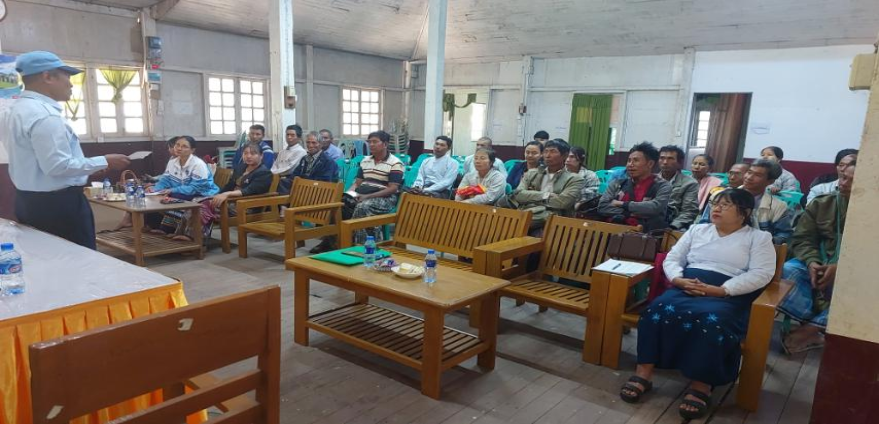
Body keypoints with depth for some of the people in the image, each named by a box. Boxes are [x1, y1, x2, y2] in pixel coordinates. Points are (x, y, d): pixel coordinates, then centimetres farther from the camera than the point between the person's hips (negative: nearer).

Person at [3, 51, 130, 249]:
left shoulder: (15, 110, 13)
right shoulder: (44, 115, -20)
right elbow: (58, 166, -25)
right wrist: (104, 162, -16)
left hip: (28, 201, 10)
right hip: (58, 203, -10)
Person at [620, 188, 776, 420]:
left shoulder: (759, 237, 12)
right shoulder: (697, 230, 23)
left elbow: (761, 274, -4)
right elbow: (672, 258, 15)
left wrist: (720, 290, -16)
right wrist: (678, 280, -8)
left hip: (728, 296, -3)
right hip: (685, 289, 3)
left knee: (712, 321, -38)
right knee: (658, 309, -29)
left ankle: (701, 385, -30)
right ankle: (644, 373, -27)